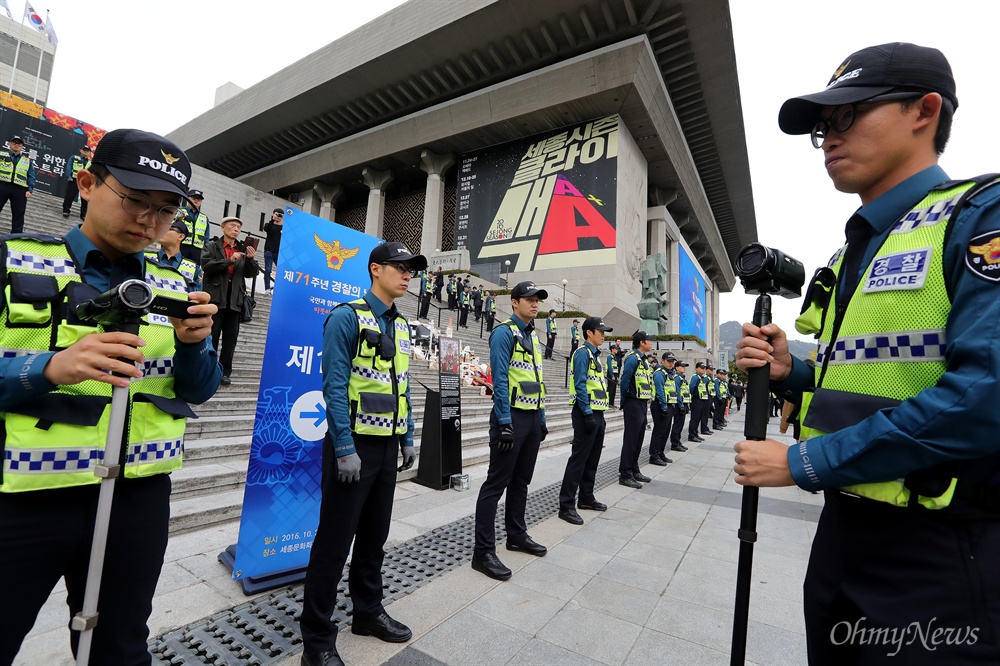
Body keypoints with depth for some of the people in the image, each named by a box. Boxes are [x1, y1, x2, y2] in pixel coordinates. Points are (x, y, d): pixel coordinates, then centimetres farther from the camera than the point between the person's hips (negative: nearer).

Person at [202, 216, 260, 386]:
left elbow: (251, 273, 7)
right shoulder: (212, 246, 7)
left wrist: (251, 259, -10)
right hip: (216, 297, -3)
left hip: (235, 300, 3)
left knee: (231, 337, 4)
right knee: (211, 336, 2)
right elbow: (207, 266, -9)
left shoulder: (243, 249, 15)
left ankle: (225, 372, 10)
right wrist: (229, 260, -17)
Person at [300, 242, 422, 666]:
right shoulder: (347, 317, -11)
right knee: (335, 540, 5)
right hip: (354, 444, -7)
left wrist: (408, 439, 13)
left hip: (387, 445, 7)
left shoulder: (401, 325, 11)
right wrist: (345, 448, -19)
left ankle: (368, 611, 38)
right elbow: (334, 386, -16)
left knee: (375, 534, 19)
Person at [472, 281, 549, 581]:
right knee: (496, 484, -2)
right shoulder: (504, 332, -11)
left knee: (521, 481, 18)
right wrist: (505, 423, -21)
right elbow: (500, 379, -18)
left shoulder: (533, 336, 16)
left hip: (532, 417, 9)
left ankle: (517, 535, 33)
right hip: (511, 417, -9)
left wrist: (542, 419, 17)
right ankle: (483, 551, 8)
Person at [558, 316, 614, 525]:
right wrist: (588, 414, -21)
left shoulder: (595, 354, 18)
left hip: (597, 413, 10)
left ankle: (586, 498, 29)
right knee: (578, 459, -6)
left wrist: (599, 414, 17)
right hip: (586, 413, -10)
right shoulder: (583, 353, -11)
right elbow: (580, 385, -19)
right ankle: (566, 505, 1)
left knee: (592, 459, 16)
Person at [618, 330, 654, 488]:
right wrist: (624, 402, -9)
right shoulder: (633, 358, -15)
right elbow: (624, 381, -18)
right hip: (634, 404, -10)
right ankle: (625, 474, 2)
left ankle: (634, 470, 26)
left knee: (638, 439, 15)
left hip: (642, 404, 10)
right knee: (631, 439, -5)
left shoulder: (642, 360, 15)